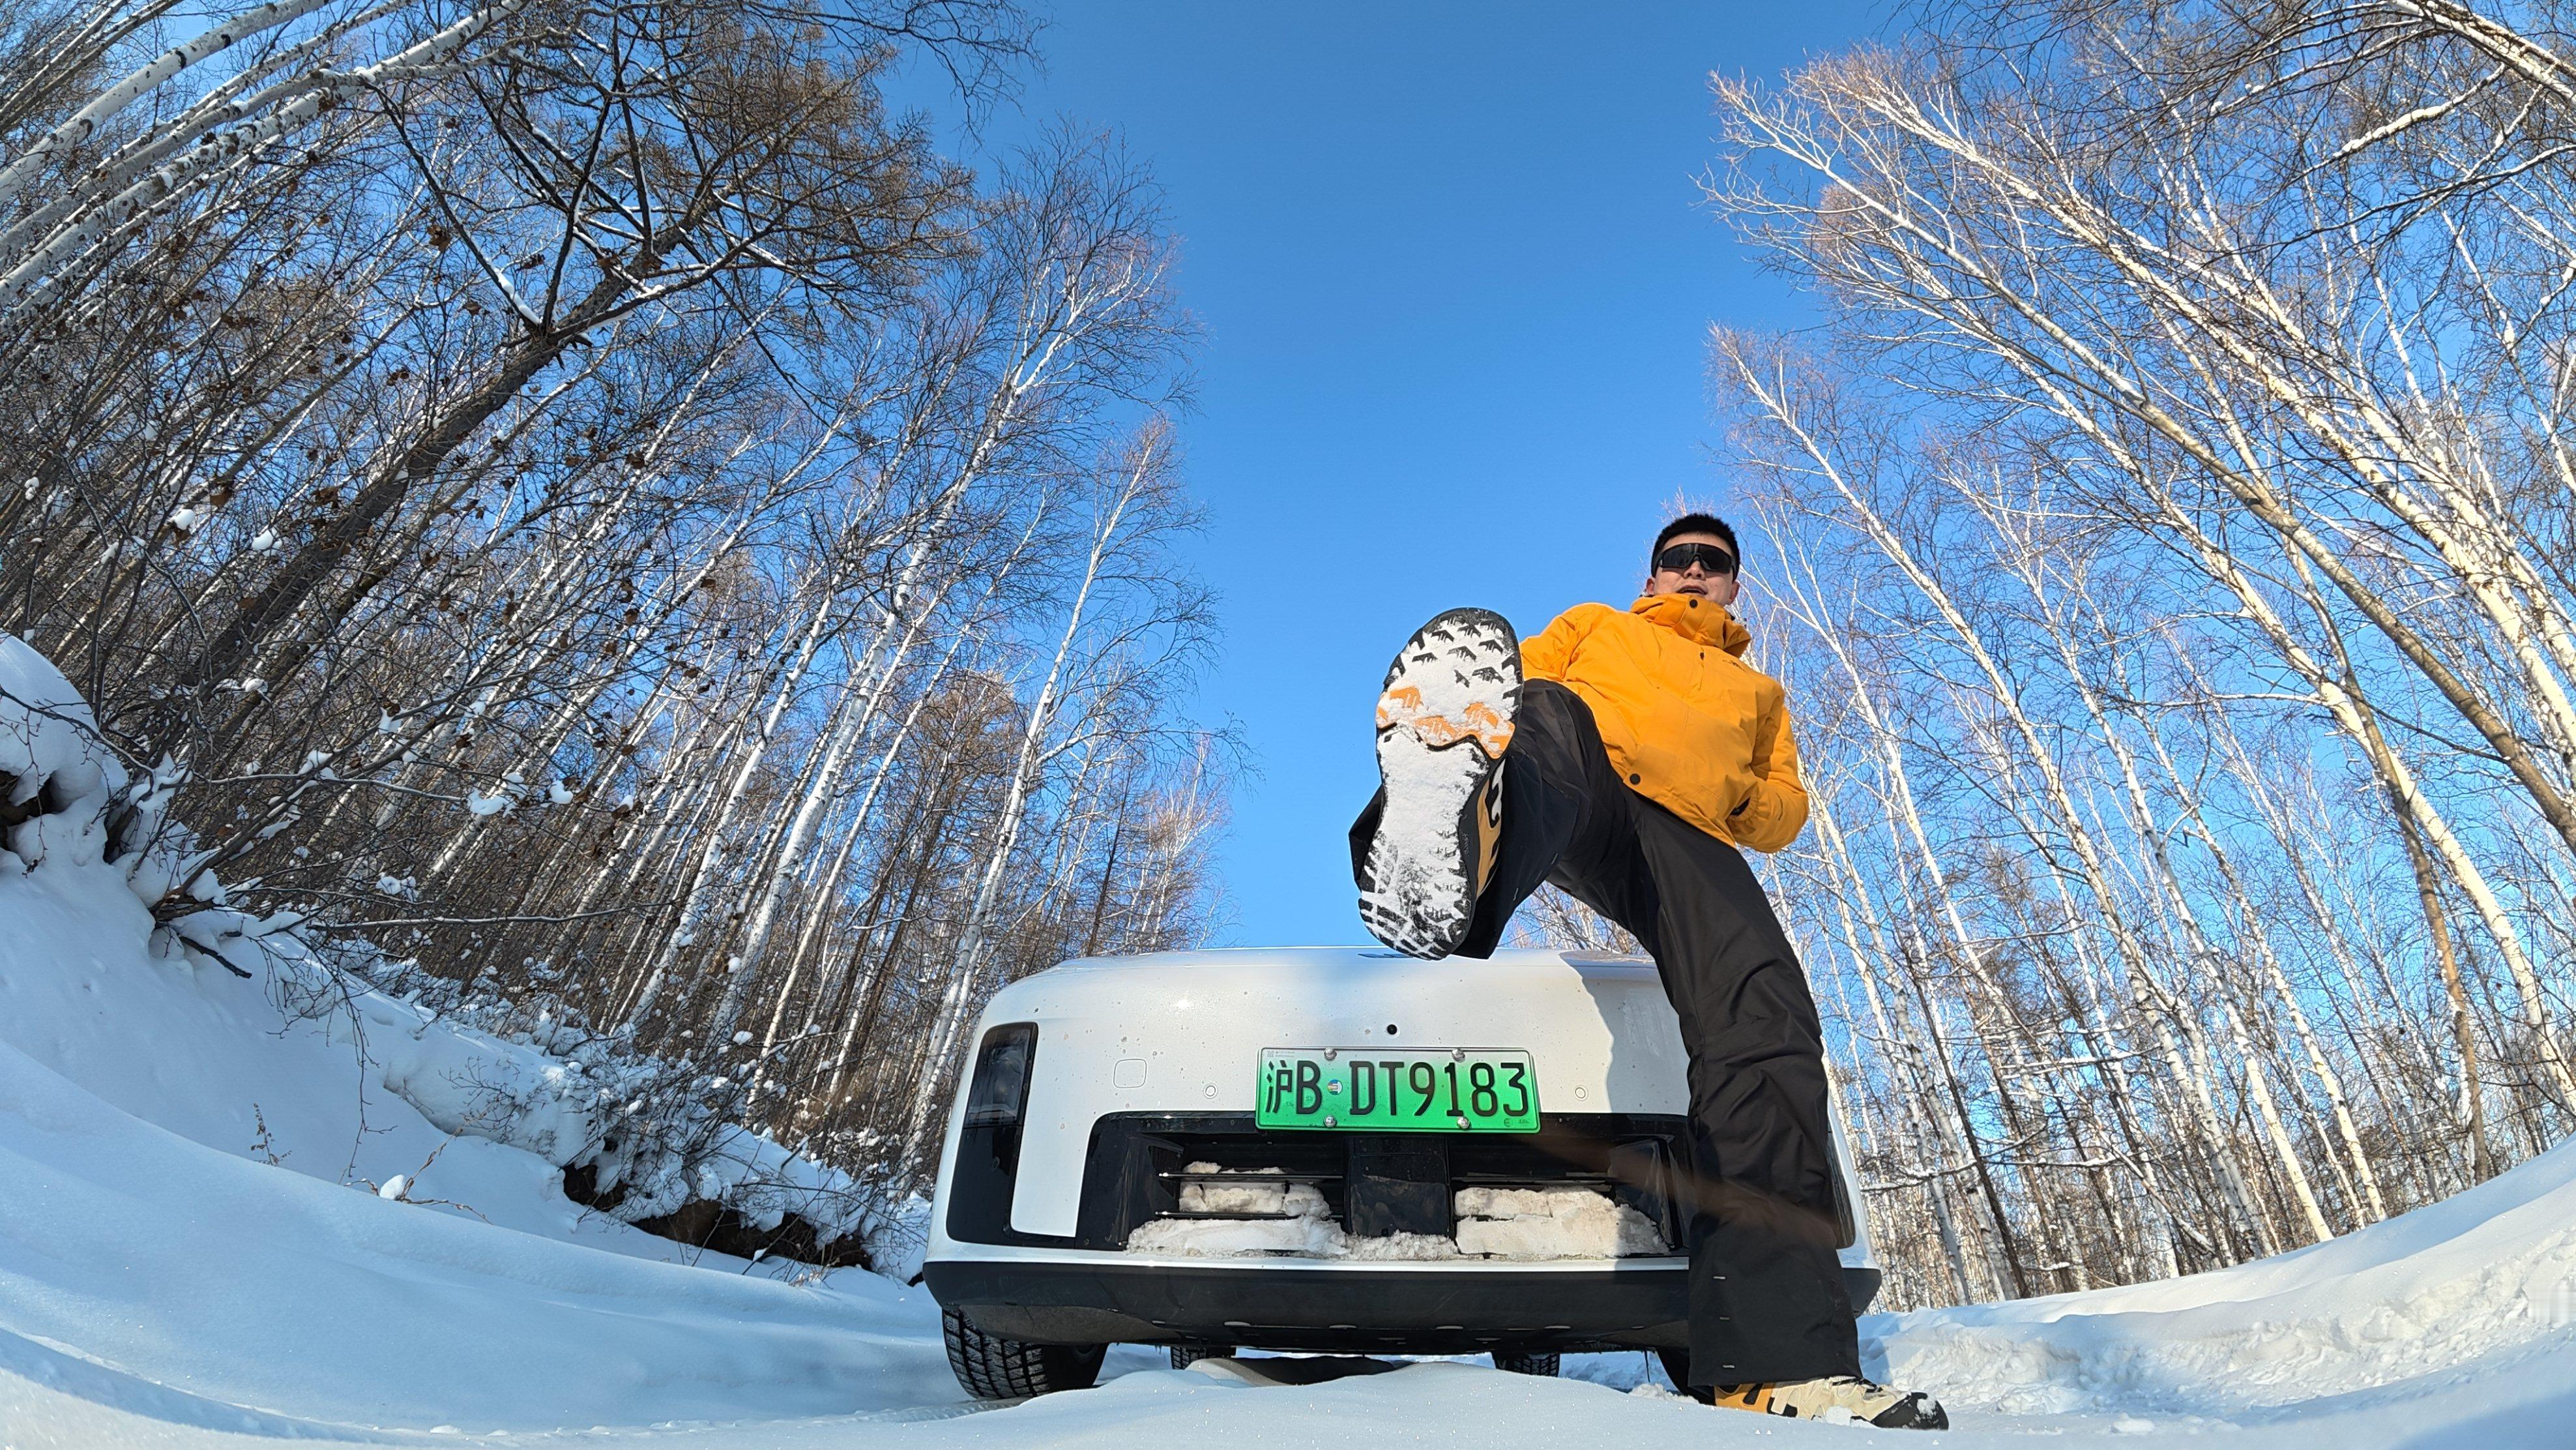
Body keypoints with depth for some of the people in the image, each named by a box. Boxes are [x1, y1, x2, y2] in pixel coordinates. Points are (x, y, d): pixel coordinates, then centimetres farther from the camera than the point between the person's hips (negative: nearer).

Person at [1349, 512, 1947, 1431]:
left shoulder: (1757, 691, 42)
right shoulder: (1594, 627, 39)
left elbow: (1785, 811, 30)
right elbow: (1517, 679, 22)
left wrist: (1741, 791, 4)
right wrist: (1478, 712, -4)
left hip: (1687, 833, 2)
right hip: (1574, 780, -1)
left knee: (1766, 1029, -27)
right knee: (1529, 712, -38)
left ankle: (1774, 1360, -29)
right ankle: (1456, 852, -76)